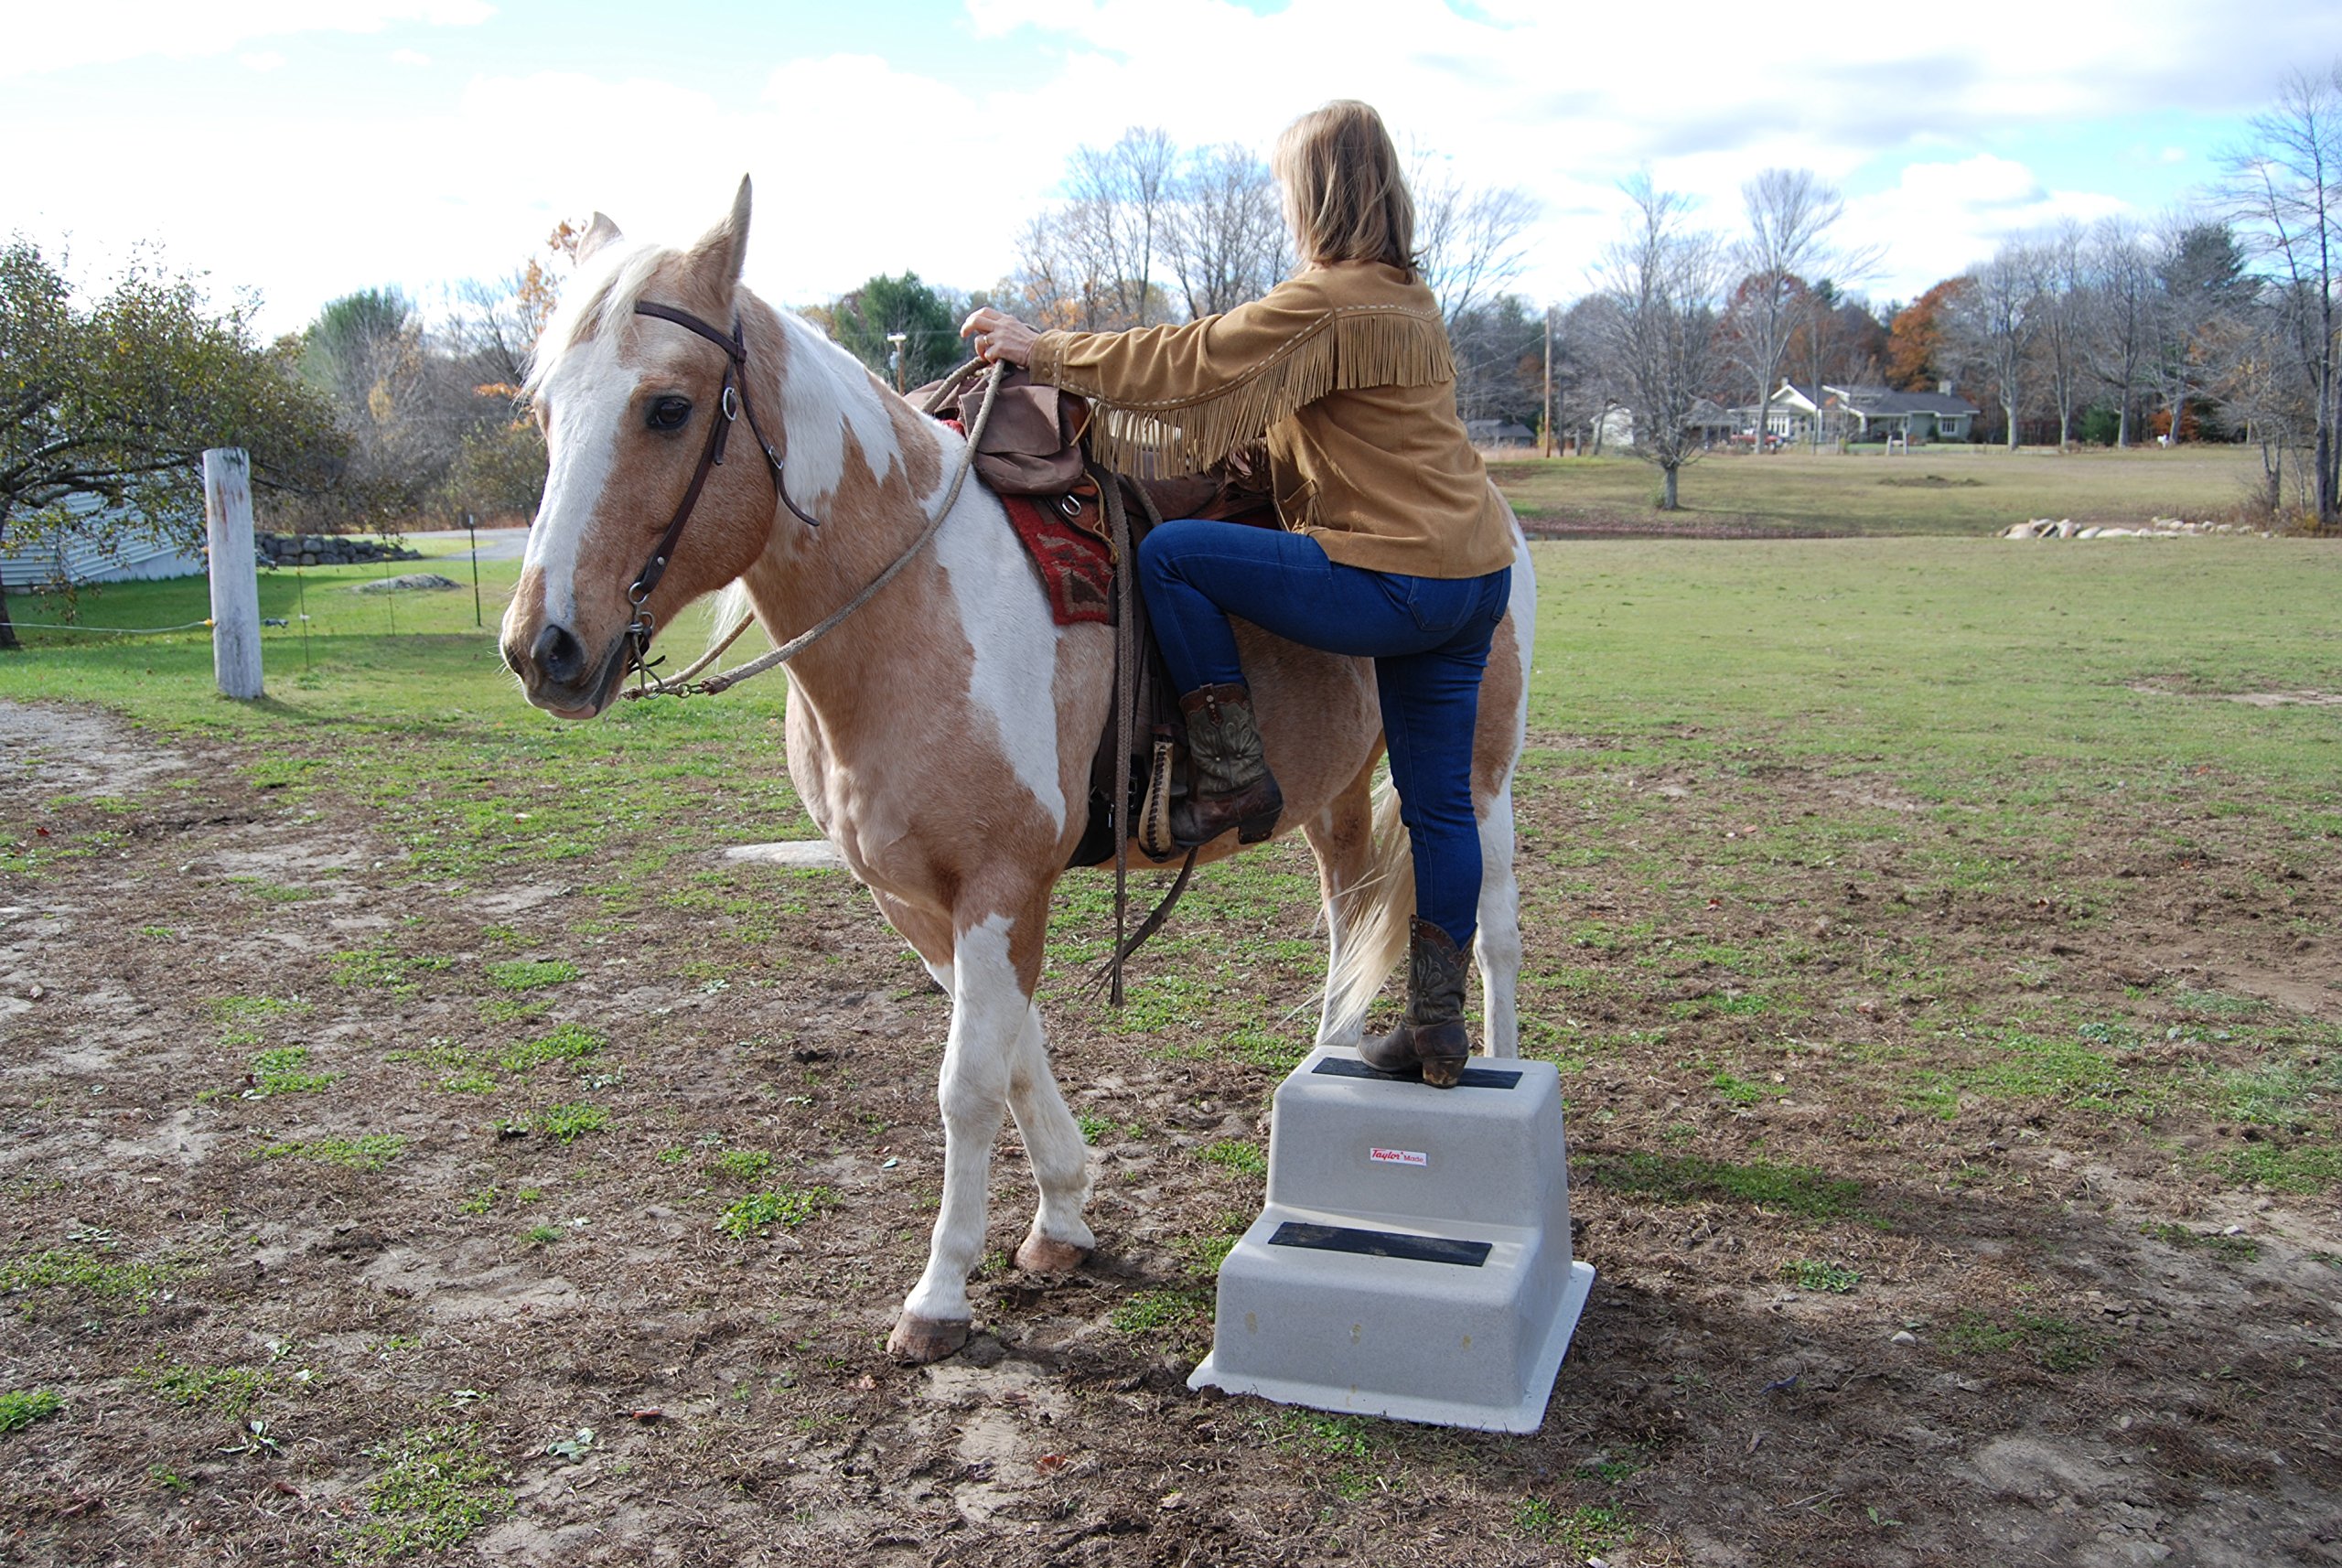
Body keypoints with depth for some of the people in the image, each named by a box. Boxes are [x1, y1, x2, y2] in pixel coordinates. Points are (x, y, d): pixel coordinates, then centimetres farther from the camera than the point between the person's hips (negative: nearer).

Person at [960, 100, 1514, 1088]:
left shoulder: (1325, 302, -11)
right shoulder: (1410, 299, 19)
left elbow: (1192, 365, -11)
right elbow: (1259, 379, 26)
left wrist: (1044, 352, -3)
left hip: (1396, 584, -10)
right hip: (1476, 574, 10)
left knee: (1168, 553, -8)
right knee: (1439, 803, 11)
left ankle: (1235, 779, -2)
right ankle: (1437, 1026, 16)